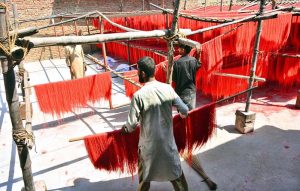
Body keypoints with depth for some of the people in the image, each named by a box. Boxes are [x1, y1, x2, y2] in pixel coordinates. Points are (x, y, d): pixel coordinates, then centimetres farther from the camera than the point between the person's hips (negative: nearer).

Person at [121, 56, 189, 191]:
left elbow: (132, 124, -16)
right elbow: (185, 111, -4)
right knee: (175, 168, 24)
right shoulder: (168, 89, -9)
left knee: (145, 173, 21)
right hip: (167, 140, 3)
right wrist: (181, 114, 19)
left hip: (149, 142, -2)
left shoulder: (139, 95, -19)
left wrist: (125, 128, 6)